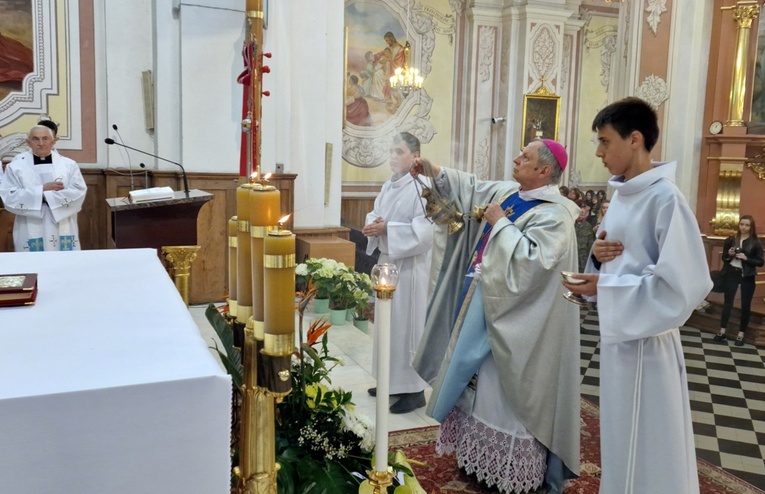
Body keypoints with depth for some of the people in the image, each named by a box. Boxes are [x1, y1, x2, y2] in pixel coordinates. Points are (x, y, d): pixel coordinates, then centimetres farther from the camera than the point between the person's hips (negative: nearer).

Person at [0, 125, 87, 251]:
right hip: (31, 233, -1)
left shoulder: (69, 165, 6)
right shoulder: (15, 166, 5)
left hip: (63, 230, 1)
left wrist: (46, 196, -13)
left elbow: (79, 192, -5)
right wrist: (42, 190, -12)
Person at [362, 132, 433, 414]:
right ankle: (393, 379, 29)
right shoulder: (388, 186, 10)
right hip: (387, 260, 9)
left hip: (409, 265, -8)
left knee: (408, 324, -2)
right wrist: (374, 224, -9)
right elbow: (376, 214, 14)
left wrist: (386, 228, -22)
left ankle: (414, 390, 8)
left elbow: (424, 231, -22)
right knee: (389, 322, 15)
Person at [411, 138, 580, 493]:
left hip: (510, 314, -9)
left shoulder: (554, 214, -19)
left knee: (505, 388, 0)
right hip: (483, 303, 9)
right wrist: (434, 171, 10)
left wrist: (500, 223, -22)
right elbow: (472, 188, 20)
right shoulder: (507, 193, 7)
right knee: (479, 380, 17)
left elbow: (532, 261, -31)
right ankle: (480, 456, 33)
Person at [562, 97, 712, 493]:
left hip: (647, 340, -8)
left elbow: (686, 283, -21)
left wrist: (605, 288, -21)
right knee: (621, 441, 21)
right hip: (617, 334, 8)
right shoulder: (620, 194, 8)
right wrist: (599, 256, -5)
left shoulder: (665, 198, -17)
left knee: (648, 447, 6)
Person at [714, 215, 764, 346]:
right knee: (727, 302, 2)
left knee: (745, 305, 4)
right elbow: (724, 258, 11)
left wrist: (746, 258, -18)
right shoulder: (730, 240, 4)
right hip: (731, 274, 1)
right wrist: (729, 254, -10)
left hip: (747, 276, -1)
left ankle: (741, 334, 12)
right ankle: (722, 331, 7)